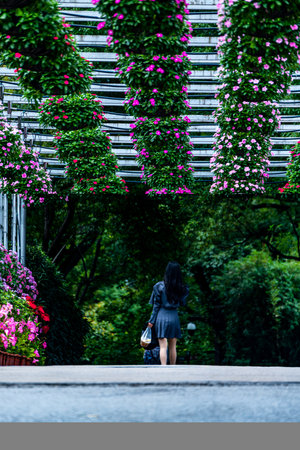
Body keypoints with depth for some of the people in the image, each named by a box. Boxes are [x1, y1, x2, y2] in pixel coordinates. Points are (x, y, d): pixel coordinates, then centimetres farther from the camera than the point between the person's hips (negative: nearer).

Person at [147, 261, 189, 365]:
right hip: (174, 317, 2)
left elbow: (156, 305, -2)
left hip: (162, 317, -2)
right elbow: (182, 303, 8)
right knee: (173, 347, 12)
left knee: (163, 346, -4)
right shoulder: (182, 288, -2)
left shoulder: (159, 286, -5)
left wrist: (152, 321, 2)